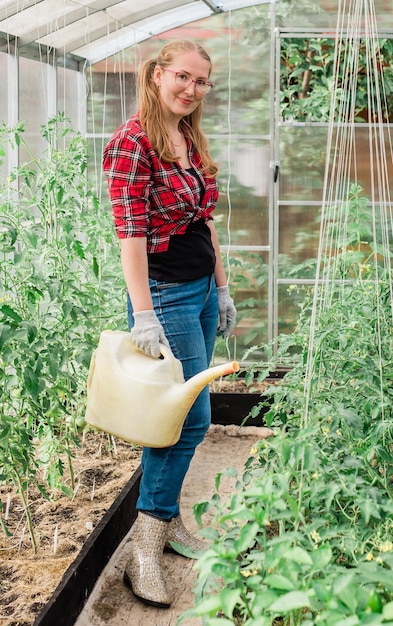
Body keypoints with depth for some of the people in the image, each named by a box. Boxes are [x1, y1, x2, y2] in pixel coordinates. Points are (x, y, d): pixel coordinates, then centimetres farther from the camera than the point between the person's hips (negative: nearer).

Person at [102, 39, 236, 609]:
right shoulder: (132, 143, -15)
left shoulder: (191, 141, 11)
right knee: (193, 417, -7)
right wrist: (143, 316, -24)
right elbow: (130, 233, -20)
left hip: (203, 290, 8)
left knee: (181, 415, 13)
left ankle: (166, 518, 26)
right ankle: (146, 548, 2)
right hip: (165, 294, -8)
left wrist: (222, 289, 17)